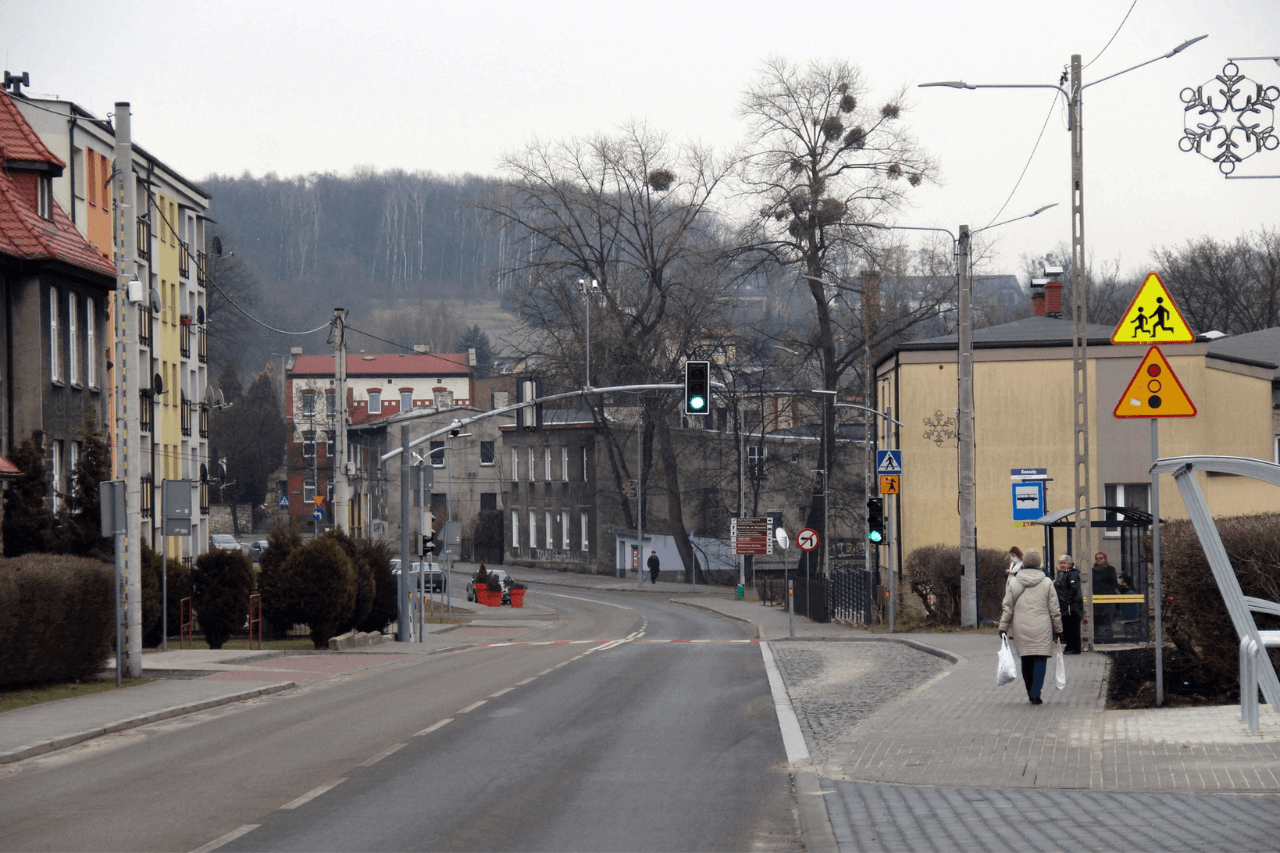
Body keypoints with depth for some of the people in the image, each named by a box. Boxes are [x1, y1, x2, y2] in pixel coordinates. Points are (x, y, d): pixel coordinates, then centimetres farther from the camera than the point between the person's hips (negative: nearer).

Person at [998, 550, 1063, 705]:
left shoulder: (1013, 582, 2)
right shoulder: (1046, 583, -1)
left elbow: (1007, 607, 4)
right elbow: (1054, 609, 2)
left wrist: (1003, 627, 10)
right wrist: (1058, 629, 11)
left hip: (1021, 630, 2)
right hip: (1042, 628, -2)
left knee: (1026, 661, 12)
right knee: (1040, 660, 0)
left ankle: (1031, 692, 21)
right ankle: (1035, 694, -10)